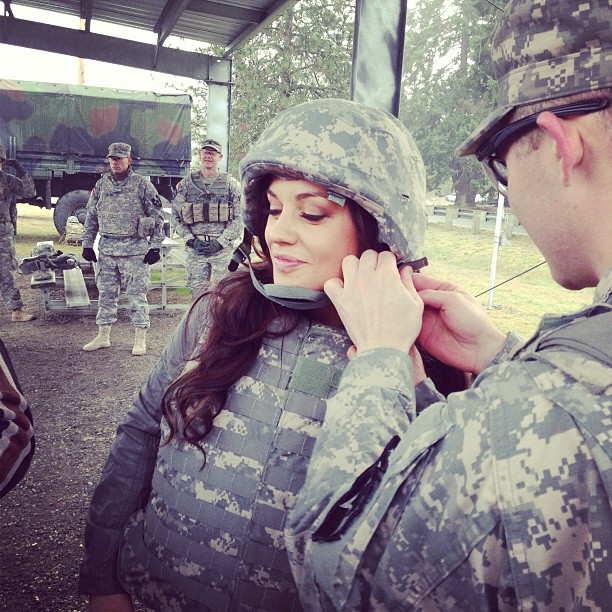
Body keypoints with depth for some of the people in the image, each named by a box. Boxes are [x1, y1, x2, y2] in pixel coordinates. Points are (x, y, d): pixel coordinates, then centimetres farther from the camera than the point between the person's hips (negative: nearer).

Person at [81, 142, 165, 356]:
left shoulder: (143, 185, -3)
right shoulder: (101, 185, 10)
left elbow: (157, 218, -3)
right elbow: (91, 217, 15)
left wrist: (155, 247, -8)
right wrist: (87, 244, 11)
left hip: (134, 249, -4)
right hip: (106, 248, 5)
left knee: (137, 293, -1)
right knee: (106, 293, 10)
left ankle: (140, 339, 7)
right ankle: (103, 336, 21)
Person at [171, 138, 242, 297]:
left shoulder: (231, 184, 5)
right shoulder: (186, 183, 9)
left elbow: (239, 218, 0)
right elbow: (175, 216, 8)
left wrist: (221, 242, -10)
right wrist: (190, 240, -5)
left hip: (223, 247, -1)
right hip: (195, 248, 2)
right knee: (197, 293, 2)